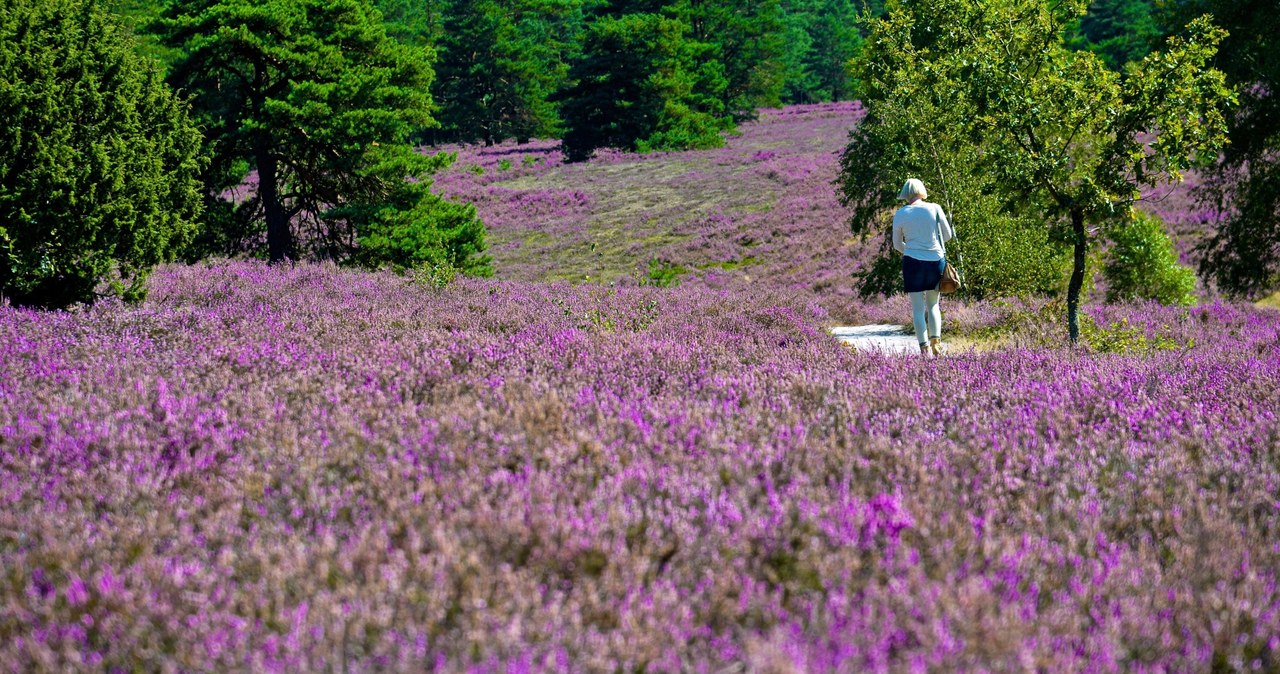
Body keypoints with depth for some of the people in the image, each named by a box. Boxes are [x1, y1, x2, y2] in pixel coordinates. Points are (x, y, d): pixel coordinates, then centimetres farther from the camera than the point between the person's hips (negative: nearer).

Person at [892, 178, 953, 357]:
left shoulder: (900, 214, 1)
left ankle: (925, 348, -4)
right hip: (936, 260, 1)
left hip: (913, 262, -1)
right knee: (933, 305, 16)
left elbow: (897, 244, 10)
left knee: (918, 308, 3)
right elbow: (947, 235, 7)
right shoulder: (935, 209, 1)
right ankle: (935, 340, -2)